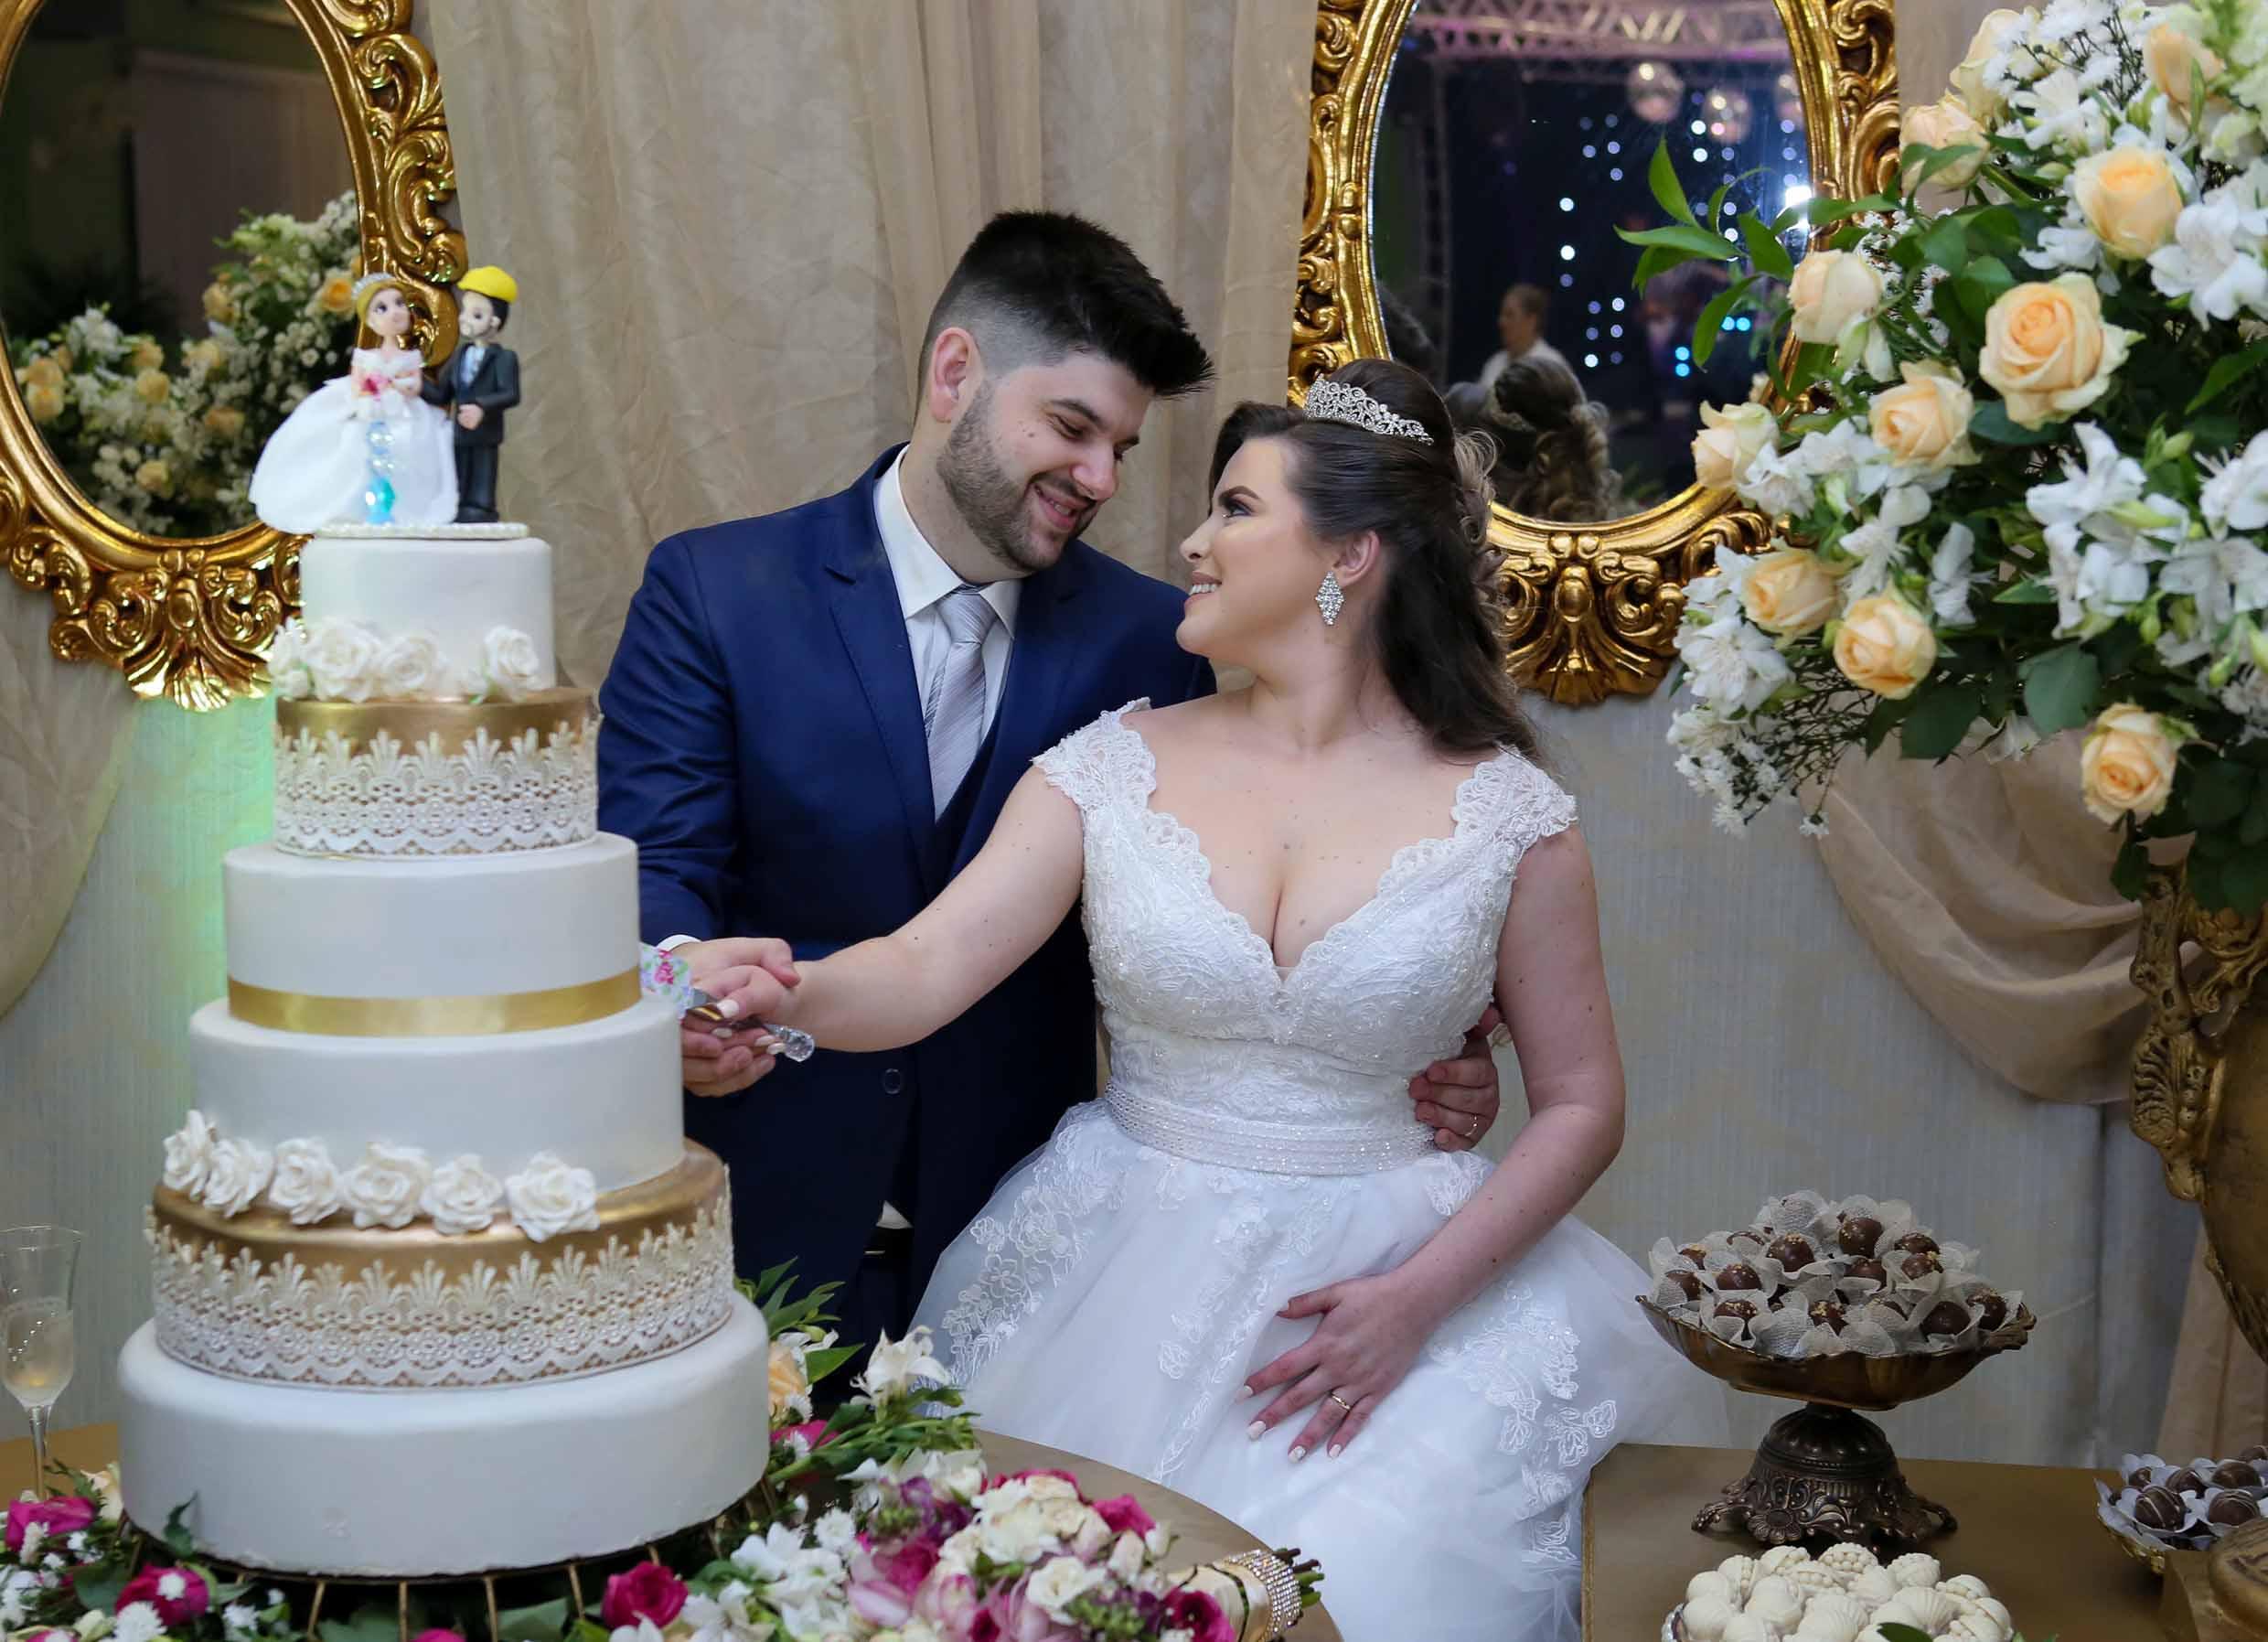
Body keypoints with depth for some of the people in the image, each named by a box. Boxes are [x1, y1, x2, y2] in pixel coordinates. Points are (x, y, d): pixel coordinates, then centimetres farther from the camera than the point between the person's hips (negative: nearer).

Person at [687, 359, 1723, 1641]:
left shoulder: (1506, 813, -3)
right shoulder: (1117, 766, 2)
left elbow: (1583, 1105, 1)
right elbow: (928, 969, -10)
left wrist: (1419, 1298, -10)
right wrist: (792, 992, -31)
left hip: (1392, 1289, -1)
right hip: (1122, 1282, 2)